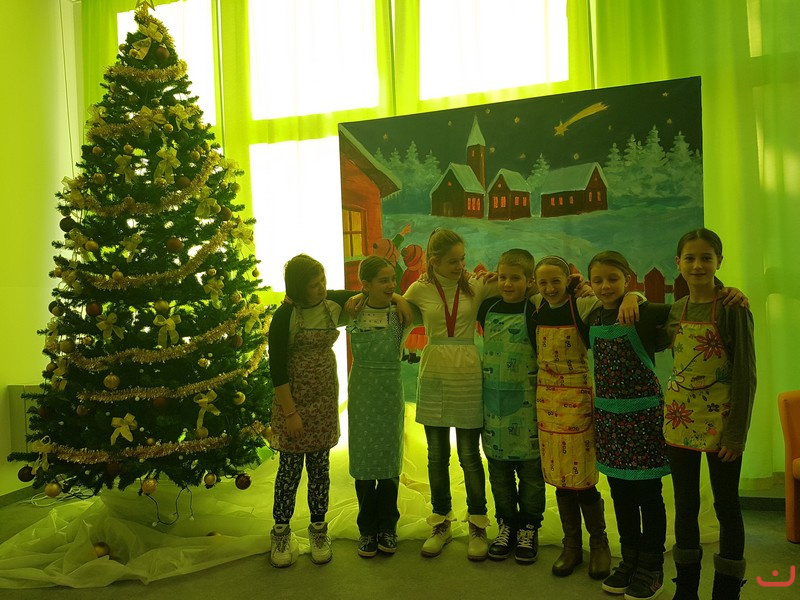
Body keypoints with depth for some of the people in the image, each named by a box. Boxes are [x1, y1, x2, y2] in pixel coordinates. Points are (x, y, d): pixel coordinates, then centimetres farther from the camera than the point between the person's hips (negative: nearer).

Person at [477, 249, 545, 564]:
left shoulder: (535, 313, -9)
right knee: (498, 466, 12)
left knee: (530, 467, 7)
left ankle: (529, 528, 24)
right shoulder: (488, 307, 5)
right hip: (492, 399, 4)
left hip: (525, 400, -4)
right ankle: (506, 524, 28)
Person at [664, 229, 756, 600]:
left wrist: (737, 432, -14)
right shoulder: (676, 311, 5)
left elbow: (745, 374, -11)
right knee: (685, 505, 14)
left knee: (726, 506, 9)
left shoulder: (732, 308, -9)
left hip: (721, 422, -5)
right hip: (680, 421, 5)